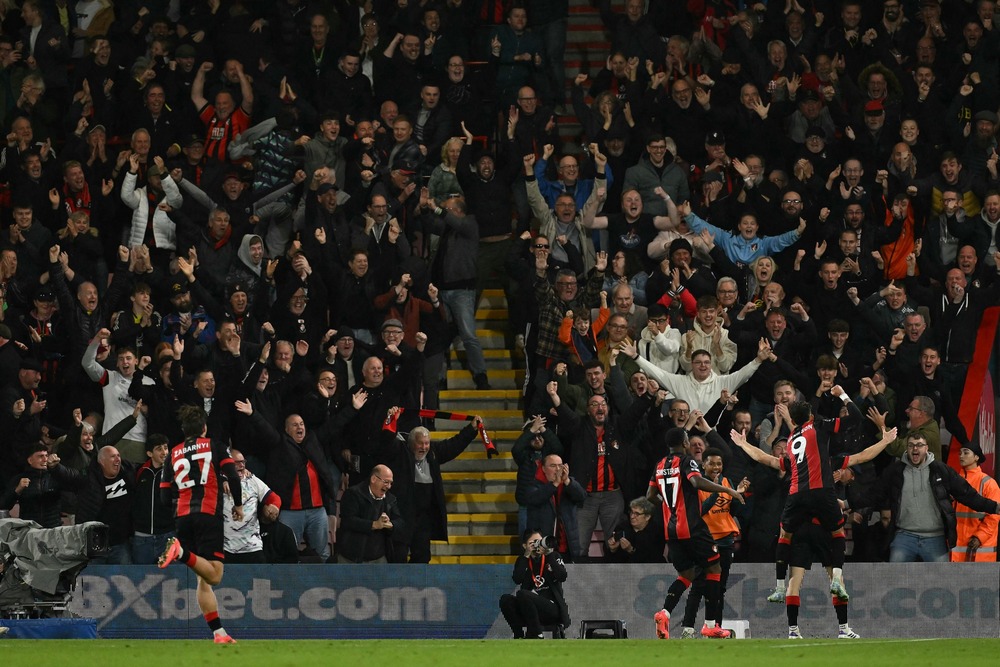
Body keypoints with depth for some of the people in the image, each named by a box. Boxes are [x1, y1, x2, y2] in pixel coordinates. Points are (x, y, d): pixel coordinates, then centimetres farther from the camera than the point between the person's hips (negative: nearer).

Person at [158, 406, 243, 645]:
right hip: (209, 515, -4)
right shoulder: (213, 445, 7)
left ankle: (219, 633, 3)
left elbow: (165, 493, 12)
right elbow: (232, 475, -4)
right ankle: (181, 552, -36)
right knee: (213, 576, -12)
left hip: (184, 517, 4)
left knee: (203, 580, 9)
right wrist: (238, 504, 10)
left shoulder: (174, 453, 15)